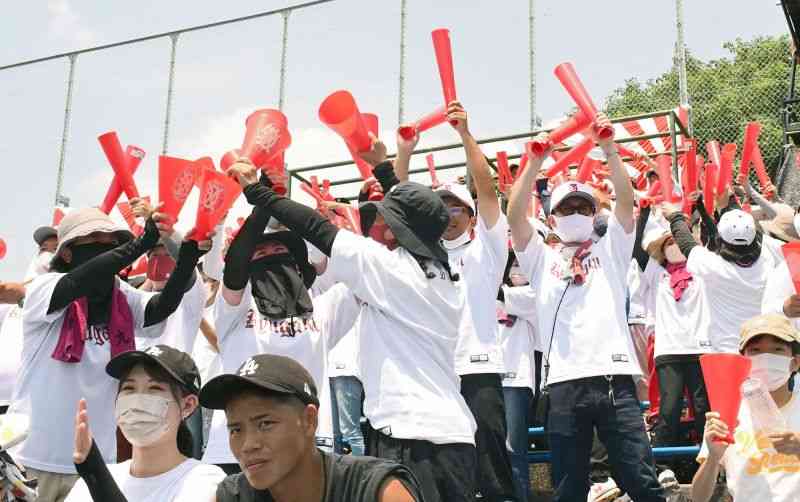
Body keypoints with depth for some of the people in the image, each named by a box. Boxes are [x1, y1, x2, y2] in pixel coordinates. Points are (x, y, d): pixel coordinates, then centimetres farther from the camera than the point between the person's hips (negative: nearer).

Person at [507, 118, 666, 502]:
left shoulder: (609, 251, 17)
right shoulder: (542, 259, 16)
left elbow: (626, 201, 4)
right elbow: (515, 215, 2)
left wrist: (609, 149, -4)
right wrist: (535, 161, -4)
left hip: (614, 378, 0)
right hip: (563, 383, 0)